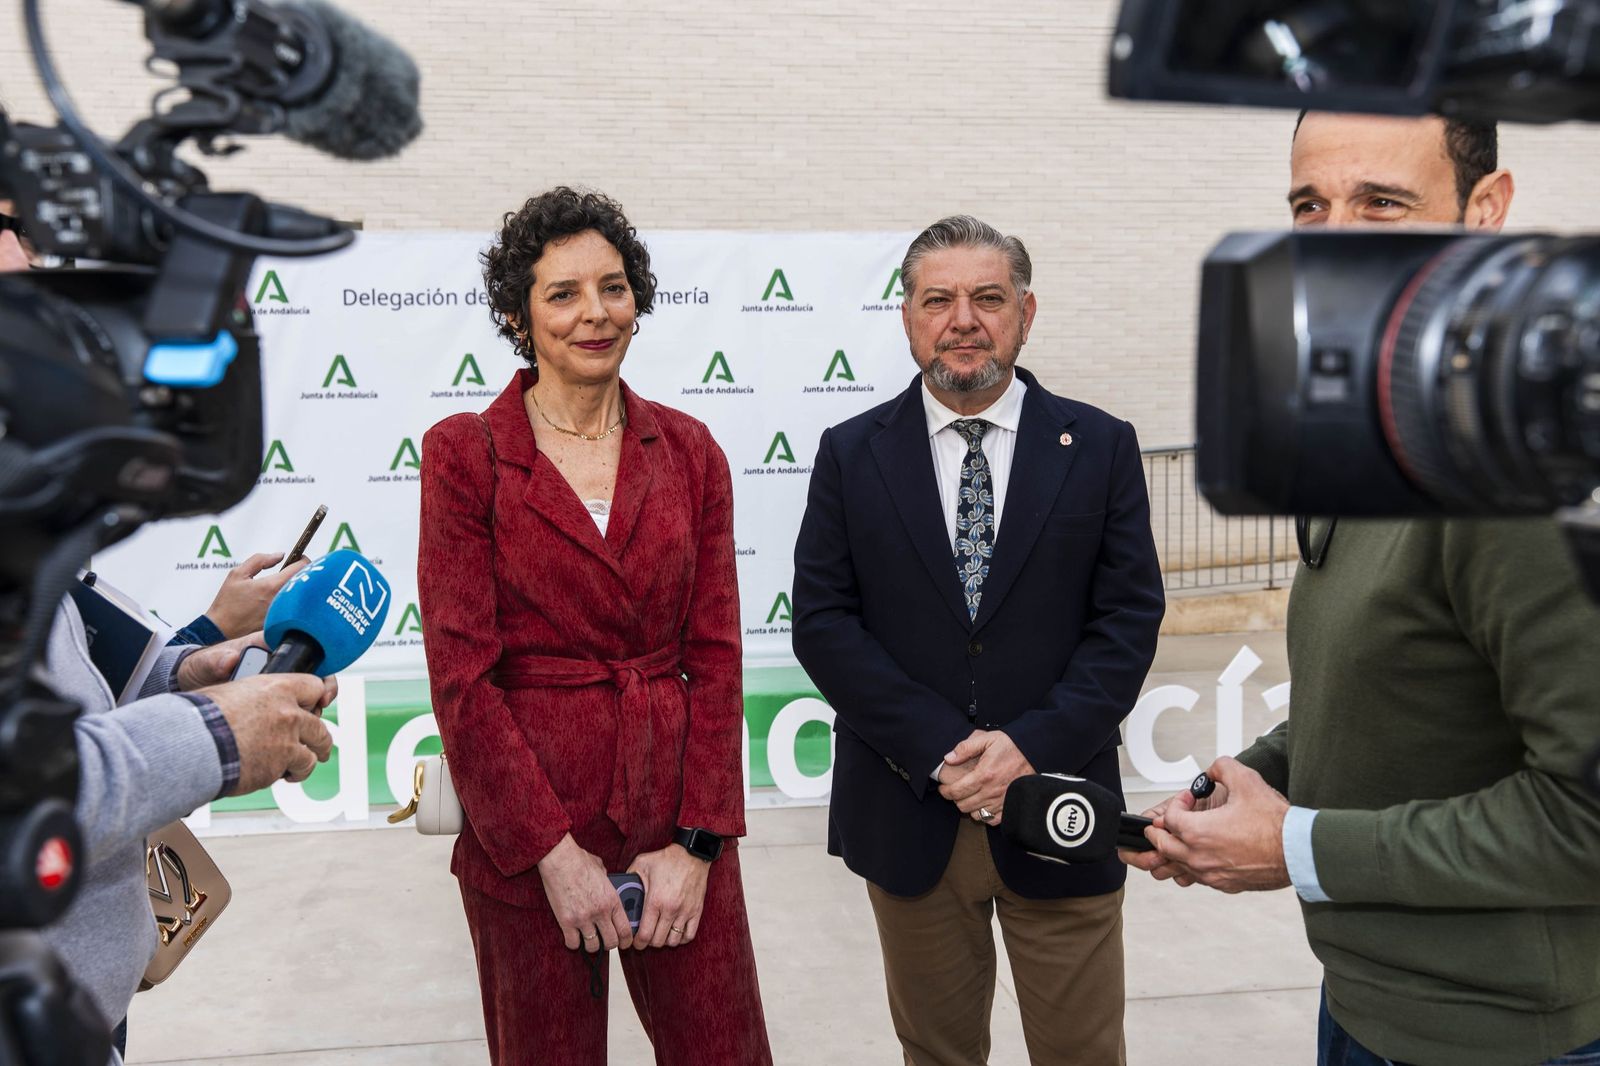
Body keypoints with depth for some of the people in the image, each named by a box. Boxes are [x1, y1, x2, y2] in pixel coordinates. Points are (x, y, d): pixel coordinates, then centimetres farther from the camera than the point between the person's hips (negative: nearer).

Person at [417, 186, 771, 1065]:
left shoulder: (689, 452, 3)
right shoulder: (464, 454, -5)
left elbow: (714, 656, 1)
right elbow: (461, 674, -9)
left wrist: (697, 842, -6)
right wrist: (554, 851, -12)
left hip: (678, 818, 2)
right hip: (524, 830, -2)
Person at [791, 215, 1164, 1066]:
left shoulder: (1101, 447, 1)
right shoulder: (850, 454, 1)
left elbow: (1129, 617, -3)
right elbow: (821, 620, -5)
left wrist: (1031, 748, -15)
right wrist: (941, 750, -14)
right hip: (909, 816, 1)